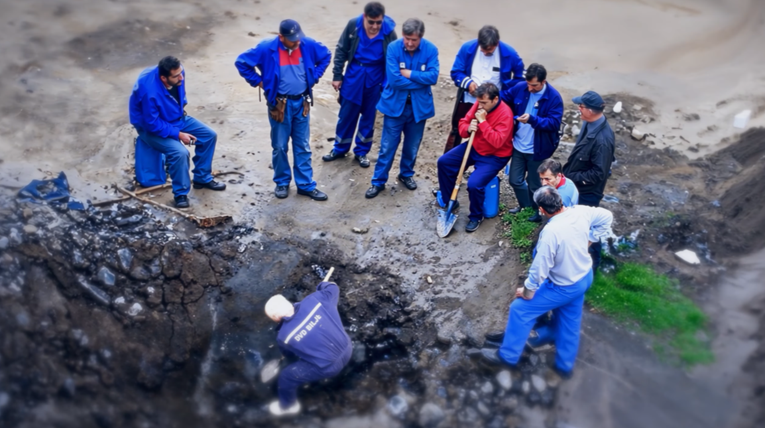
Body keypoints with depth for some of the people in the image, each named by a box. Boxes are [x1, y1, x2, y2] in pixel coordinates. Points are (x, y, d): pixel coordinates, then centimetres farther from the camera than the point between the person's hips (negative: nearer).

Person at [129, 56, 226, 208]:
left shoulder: (177, 74, -16)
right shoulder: (150, 92, -37)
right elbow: (153, 124, -29)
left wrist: (182, 106, 2)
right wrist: (178, 134, -25)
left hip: (176, 117, 8)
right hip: (151, 127, -8)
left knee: (210, 135, -1)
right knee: (179, 152, -31)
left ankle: (202, 178, 15)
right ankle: (181, 193, -8)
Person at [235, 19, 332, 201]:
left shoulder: (308, 45, -8)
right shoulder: (267, 49, -16)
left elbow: (326, 55, 10)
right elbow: (242, 62, -8)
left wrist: (314, 77, 4)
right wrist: (258, 81, -7)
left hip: (302, 103, 2)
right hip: (280, 105, -2)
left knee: (303, 147, 10)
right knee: (280, 147, 9)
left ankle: (306, 185, 20)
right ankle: (282, 183, 27)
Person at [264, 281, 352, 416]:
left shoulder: (284, 336, -17)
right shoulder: (314, 299, -16)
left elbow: (289, 354, 6)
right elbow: (333, 288, 4)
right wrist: (322, 285, 26)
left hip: (328, 367, -4)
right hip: (347, 351, 5)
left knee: (286, 377, 16)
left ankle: (287, 406, 45)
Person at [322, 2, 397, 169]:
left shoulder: (389, 32, -14)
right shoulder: (353, 25, -13)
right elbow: (341, 50, -3)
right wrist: (337, 75, -3)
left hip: (375, 79, 0)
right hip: (353, 76, 0)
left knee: (368, 117, 11)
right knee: (346, 114, 10)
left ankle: (361, 152, 27)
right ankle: (340, 148, 28)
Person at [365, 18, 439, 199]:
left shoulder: (431, 50, -9)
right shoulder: (393, 48, -14)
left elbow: (433, 77, -19)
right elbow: (394, 79, -21)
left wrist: (408, 73, -20)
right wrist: (420, 81, -15)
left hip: (419, 106, 2)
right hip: (395, 104, -2)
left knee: (412, 146, 17)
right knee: (387, 146, 5)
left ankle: (406, 174, 39)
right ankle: (379, 181, 18)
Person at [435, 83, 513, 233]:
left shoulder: (505, 114, -26)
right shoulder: (479, 105, -6)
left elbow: (497, 142, -34)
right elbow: (463, 123, 3)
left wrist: (482, 121, -32)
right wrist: (468, 128, -21)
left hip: (494, 156, -7)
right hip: (474, 147, 8)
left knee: (474, 184, -26)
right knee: (444, 162, -2)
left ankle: (476, 216, 4)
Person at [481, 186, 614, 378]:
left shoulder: (551, 231, -36)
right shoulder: (581, 212, -15)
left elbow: (540, 268, -27)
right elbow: (607, 216, 5)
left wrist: (527, 291, -12)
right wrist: (589, 239, 9)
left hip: (564, 287, -7)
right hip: (584, 277, 8)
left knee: (520, 309, 7)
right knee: (569, 322, 24)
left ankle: (508, 355, 21)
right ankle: (565, 366, 42)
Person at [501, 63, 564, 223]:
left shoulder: (554, 97, -18)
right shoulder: (520, 87, -6)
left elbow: (554, 123, -22)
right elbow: (504, 98, 11)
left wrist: (532, 119, -36)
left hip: (537, 149, -5)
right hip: (518, 145, 5)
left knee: (534, 184, 11)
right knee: (515, 180, 17)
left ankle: (535, 212, 36)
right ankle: (525, 206, 43)